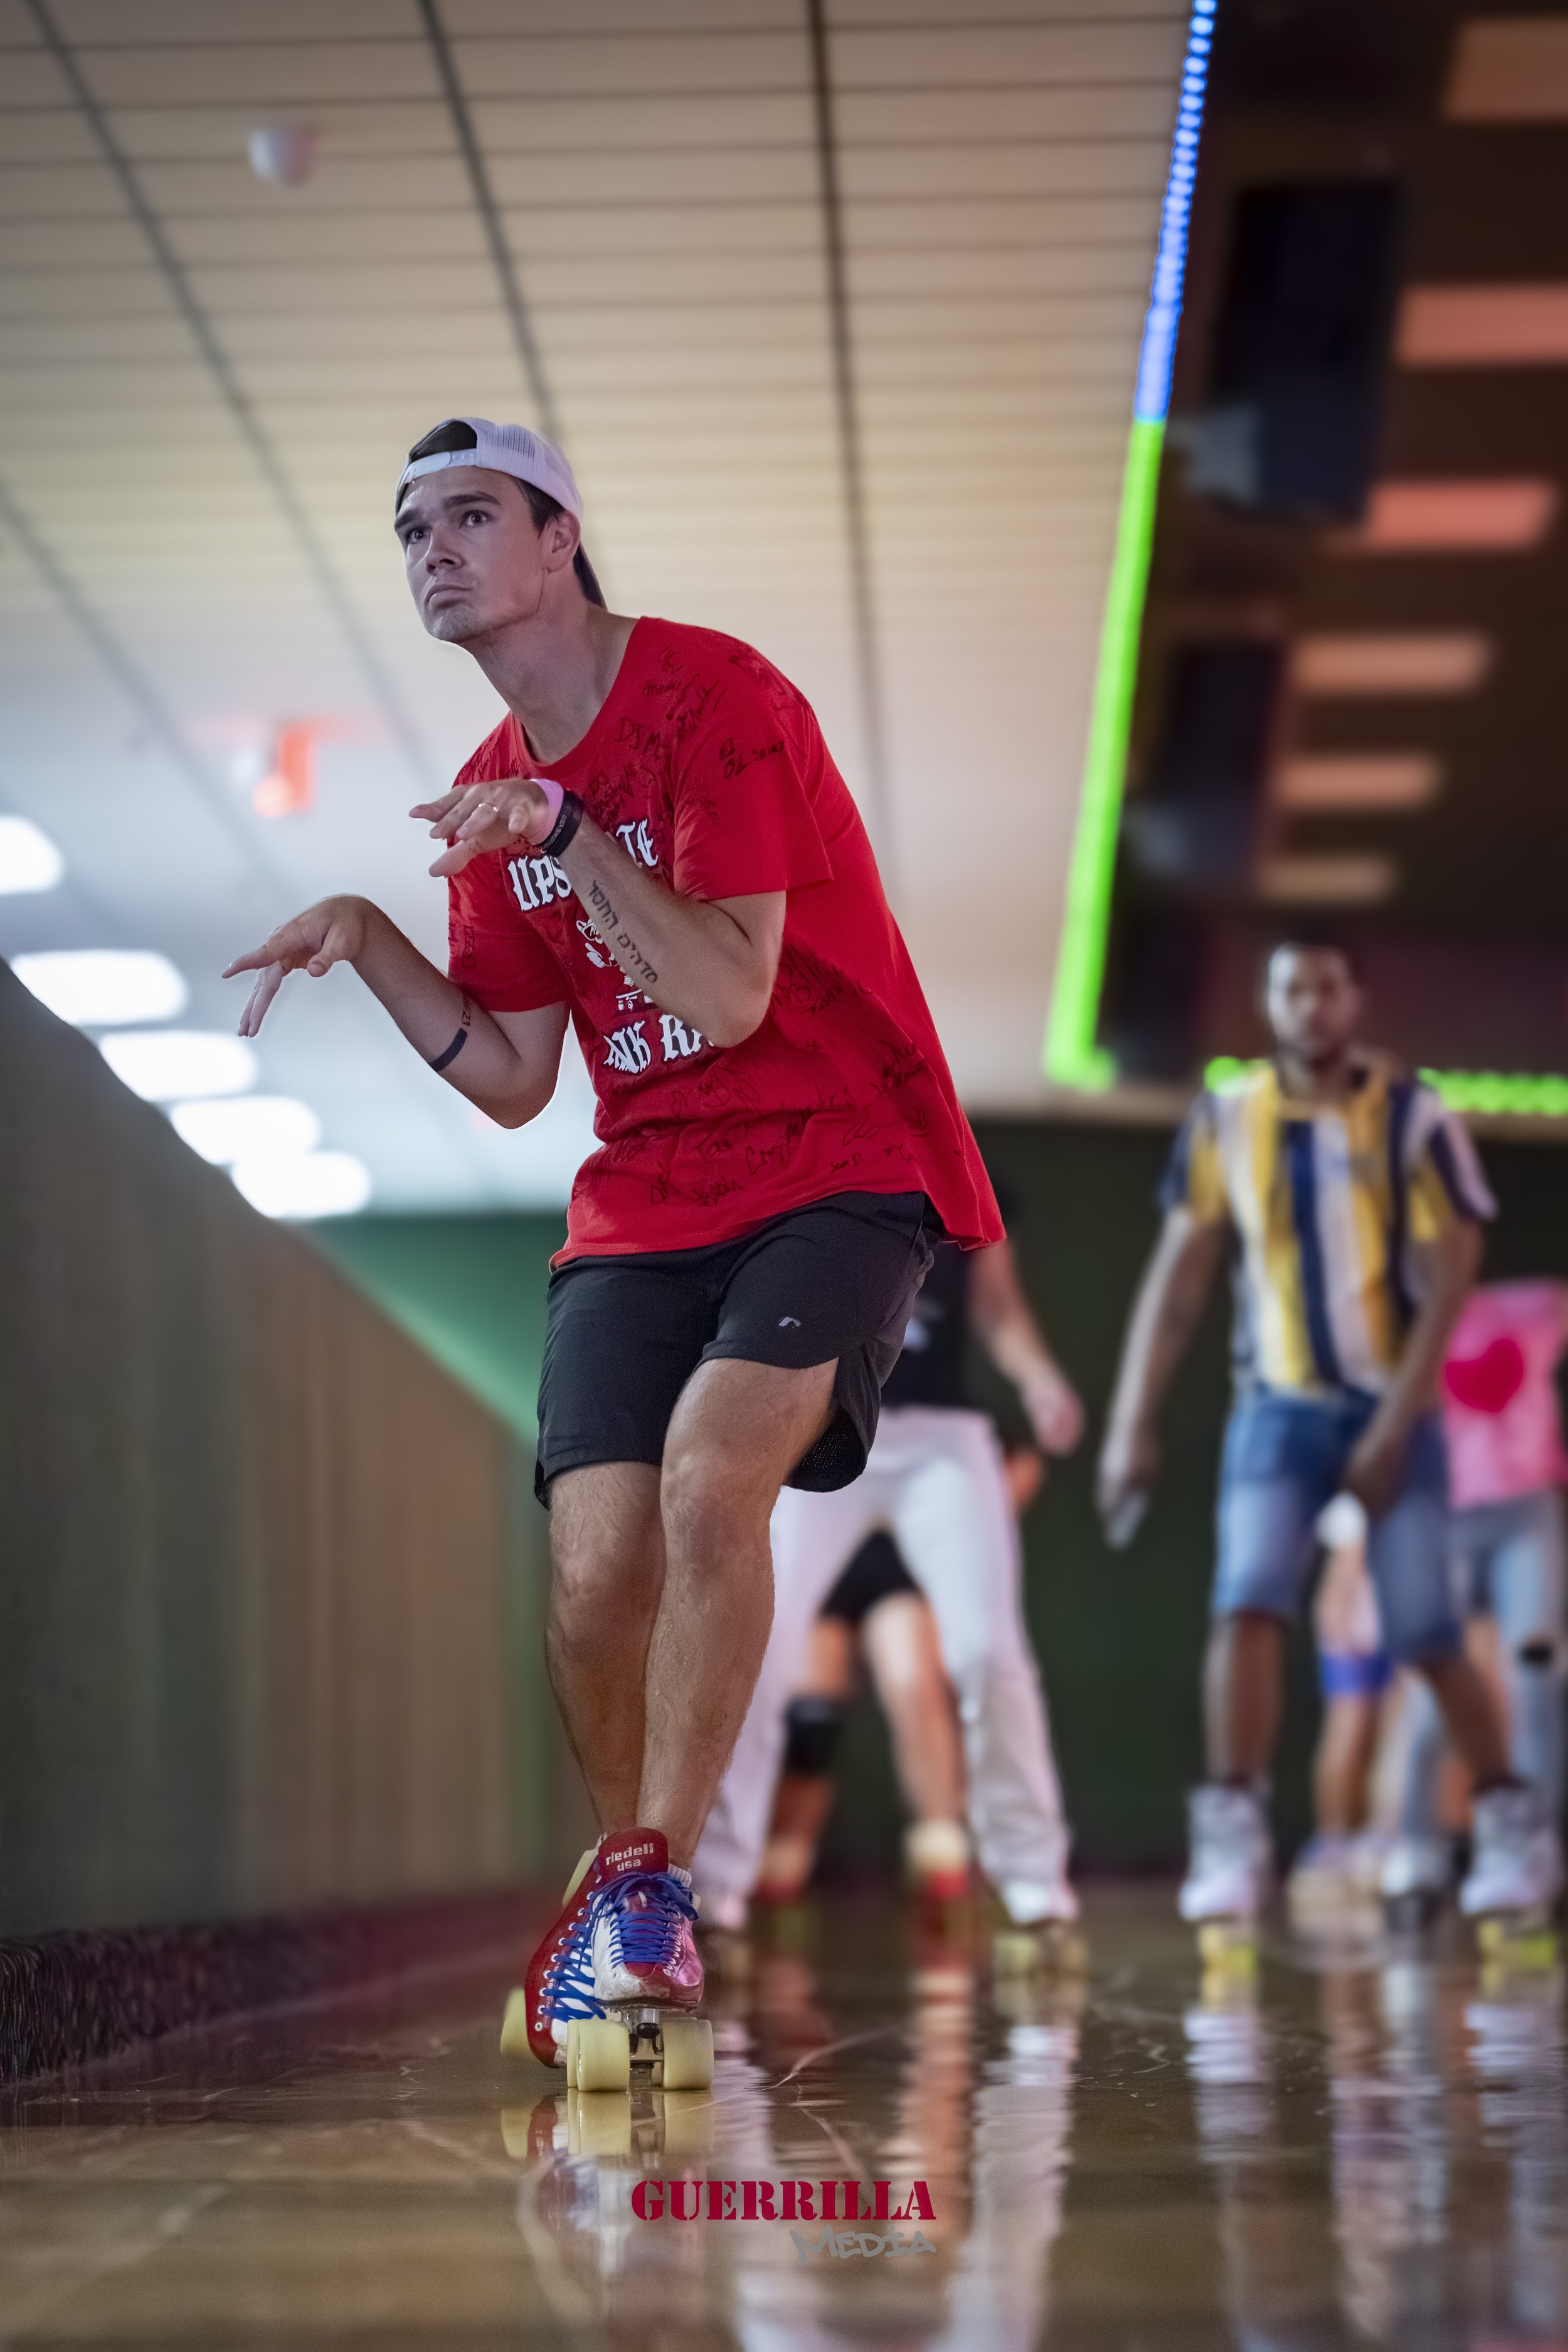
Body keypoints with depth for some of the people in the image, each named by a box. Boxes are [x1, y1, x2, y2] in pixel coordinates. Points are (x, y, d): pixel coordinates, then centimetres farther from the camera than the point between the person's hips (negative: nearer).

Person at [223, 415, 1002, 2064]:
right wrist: (366, 939, 1)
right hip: (639, 1207, 5)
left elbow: (727, 998, -20)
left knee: (710, 1475, -30)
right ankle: (628, 1895, 14)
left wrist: (563, 830, -26)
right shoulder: (492, 795, 11)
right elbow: (512, 1082, 12)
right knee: (595, 1576, -10)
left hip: (835, 1171, -5)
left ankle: (650, 1881, -17)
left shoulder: (715, 698, -11)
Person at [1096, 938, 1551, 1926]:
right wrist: (1133, 1422, -2)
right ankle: (1233, 1838, -14)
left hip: (1392, 1408, -2)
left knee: (1427, 1636, -3)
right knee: (1247, 1606, -16)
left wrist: (1395, 1426, -16)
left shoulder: (1415, 1119, -7)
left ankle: (1509, 1822, 15)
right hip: (1279, 1407, 2)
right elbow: (1181, 1274, 3)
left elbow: (1449, 1280, -9)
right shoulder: (1226, 1122, 1)